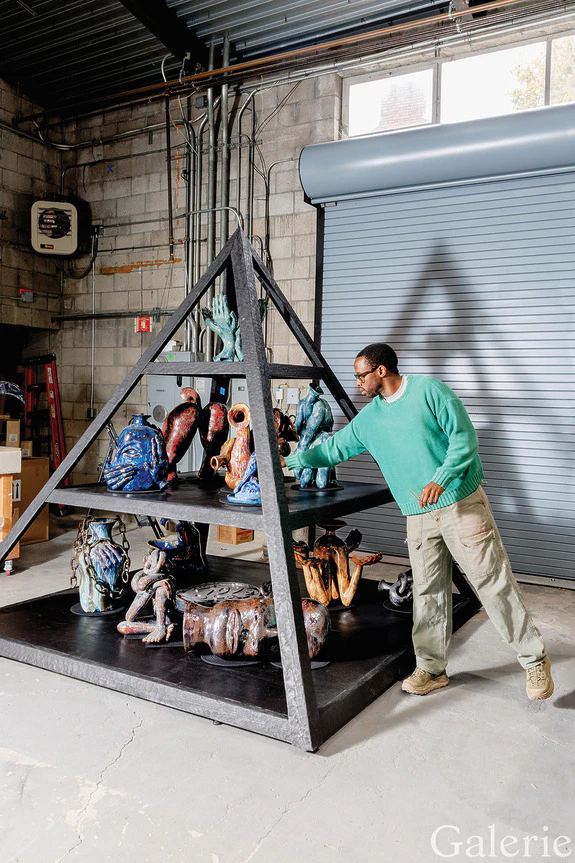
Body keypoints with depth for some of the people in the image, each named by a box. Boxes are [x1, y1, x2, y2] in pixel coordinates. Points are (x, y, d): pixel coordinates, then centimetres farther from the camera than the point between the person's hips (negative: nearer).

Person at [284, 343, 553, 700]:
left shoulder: (429, 390, -7)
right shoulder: (369, 418, 11)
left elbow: (464, 437, -11)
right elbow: (335, 448, 19)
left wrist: (440, 479, -21)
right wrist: (291, 460, 17)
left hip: (462, 504, -5)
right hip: (419, 517, 5)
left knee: (494, 582, -2)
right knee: (428, 593, 8)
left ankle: (536, 660, 12)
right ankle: (432, 669, 21)